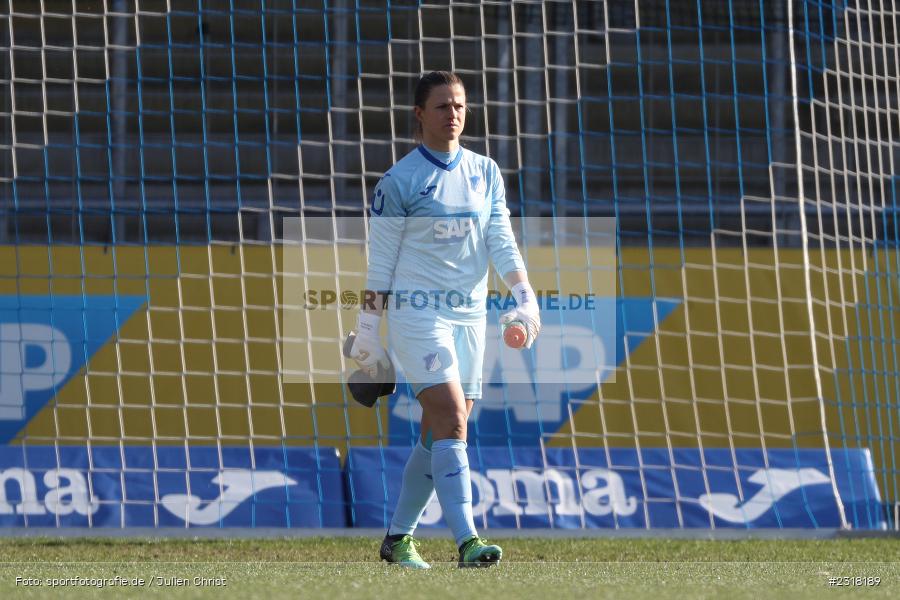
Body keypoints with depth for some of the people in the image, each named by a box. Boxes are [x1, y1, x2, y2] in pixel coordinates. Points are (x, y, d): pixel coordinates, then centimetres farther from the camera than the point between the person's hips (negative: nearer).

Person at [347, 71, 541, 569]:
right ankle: (466, 540, -25)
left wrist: (524, 295, -6)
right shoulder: (399, 181, -5)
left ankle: (398, 537, 20)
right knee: (450, 421, -18)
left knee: (439, 434, 8)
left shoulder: (485, 173, 11)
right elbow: (380, 260, -4)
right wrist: (367, 330, -5)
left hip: (470, 315, 6)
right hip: (417, 316, -6)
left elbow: (501, 241, 9)